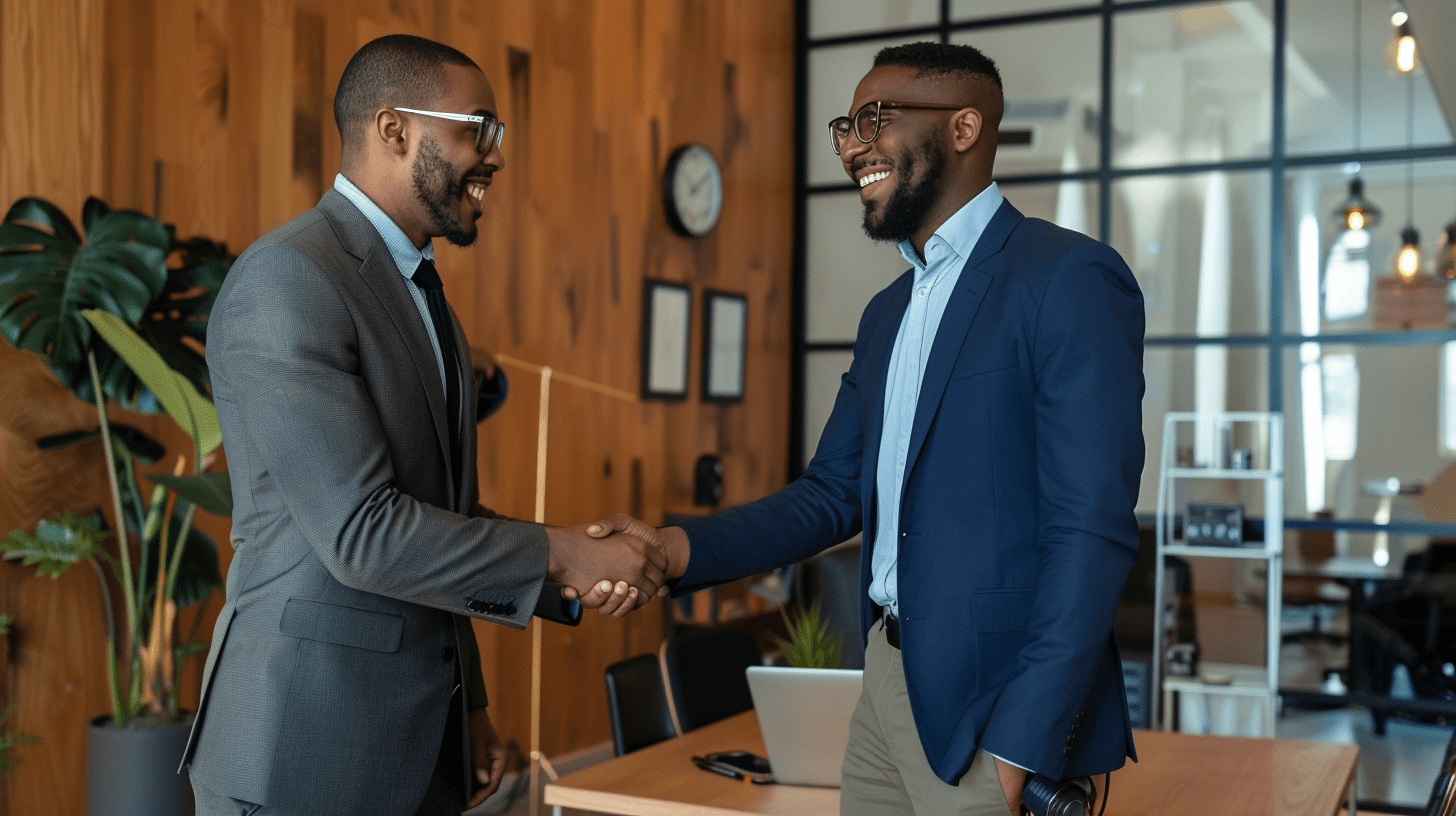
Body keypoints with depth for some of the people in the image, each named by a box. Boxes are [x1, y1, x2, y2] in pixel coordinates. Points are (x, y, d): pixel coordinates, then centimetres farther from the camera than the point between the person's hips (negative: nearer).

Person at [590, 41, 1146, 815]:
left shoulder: (1068, 278, -12)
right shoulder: (889, 312, 13)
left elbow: (1090, 532, -18)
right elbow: (832, 495, 12)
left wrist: (1020, 752, -21)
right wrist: (678, 548, -4)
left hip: (987, 708, -7)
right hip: (887, 684, 8)